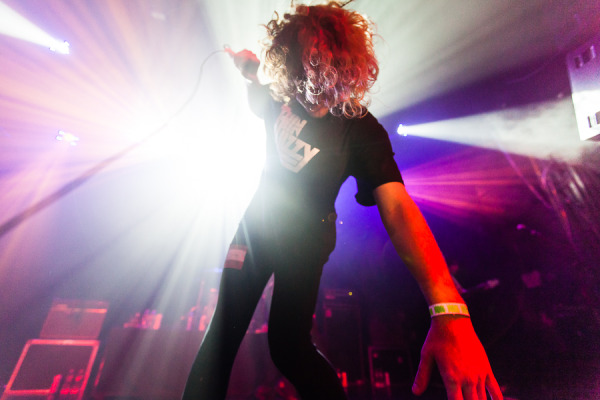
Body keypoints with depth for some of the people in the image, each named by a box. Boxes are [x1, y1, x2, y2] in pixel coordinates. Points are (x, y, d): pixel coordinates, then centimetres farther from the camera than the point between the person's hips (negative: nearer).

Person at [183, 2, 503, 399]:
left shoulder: (362, 131, -23)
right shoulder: (287, 98, -6)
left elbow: (397, 207, -37)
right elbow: (259, 103, 18)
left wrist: (449, 311, -48)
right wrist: (251, 76, -6)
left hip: (303, 235, -4)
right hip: (259, 218, 5)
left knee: (288, 345, 3)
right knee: (224, 330, 4)